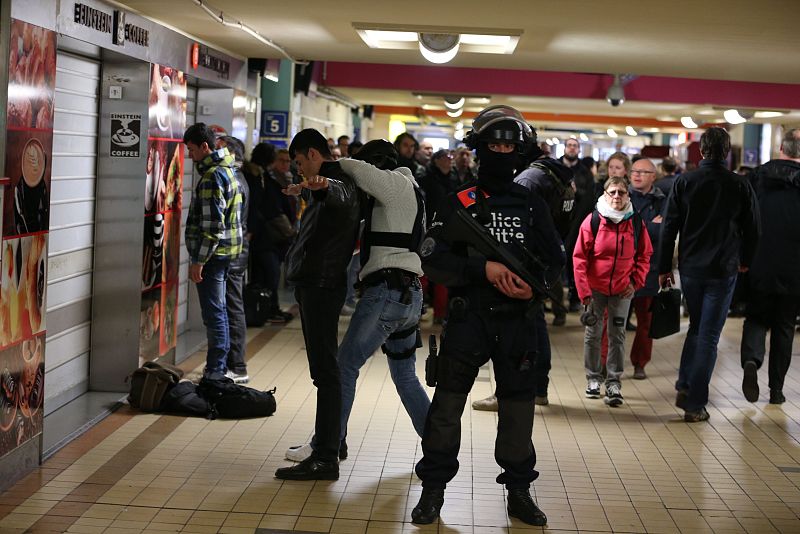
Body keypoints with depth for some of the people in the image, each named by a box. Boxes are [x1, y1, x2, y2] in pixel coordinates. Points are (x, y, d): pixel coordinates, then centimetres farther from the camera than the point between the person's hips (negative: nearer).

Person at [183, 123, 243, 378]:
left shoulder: (212, 177, -18)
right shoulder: (228, 168, 14)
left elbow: (212, 226, -23)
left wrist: (198, 261, -21)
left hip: (213, 253, -10)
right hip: (226, 252, 11)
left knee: (213, 312, -6)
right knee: (218, 311, 17)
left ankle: (215, 371, -2)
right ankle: (219, 368, 26)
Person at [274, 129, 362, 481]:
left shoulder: (340, 181, -13)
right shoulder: (333, 183, 21)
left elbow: (341, 196, -39)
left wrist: (321, 185, -59)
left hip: (321, 286, -11)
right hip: (315, 284, 11)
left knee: (325, 370, -12)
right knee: (325, 368, 17)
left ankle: (325, 458, -13)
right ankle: (325, 441, 28)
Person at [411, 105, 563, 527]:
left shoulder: (532, 205, 8)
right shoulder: (459, 203, 1)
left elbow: (555, 260, 9)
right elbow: (431, 258, -8)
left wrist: (536, 286, -12)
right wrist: (483, 268, -18)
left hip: (517, 322, 2)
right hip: (468, 318, -2)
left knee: (518, 408, 8)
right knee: (446, 406, 2)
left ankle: (519, 491, 22)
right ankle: (433, 489, 15)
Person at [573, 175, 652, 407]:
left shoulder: (635, 222, -3)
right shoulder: (593, 220, -10)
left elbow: (644, 255, 9)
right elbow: (579, 257, -8)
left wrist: (636, 281, -3)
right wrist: (584, 290, -12)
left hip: (622, 291, 1)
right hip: (595, 288, -1)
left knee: (617, 335, 3)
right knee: (593, 334, 9)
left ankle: (614, 382, 10)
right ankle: (593, 378, 23)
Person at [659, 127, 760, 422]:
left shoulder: (684, 181, -4)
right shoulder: (740, 185, -5)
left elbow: (669, 227, -3)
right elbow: (752, 229, 3)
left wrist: (664, 267, 5)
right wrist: (745, 261, 20)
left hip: (690, 267, 2)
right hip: (723, 270, -2)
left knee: (696, 327, 21)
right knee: (709, 336, 3)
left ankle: (684, 387, 12)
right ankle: (695, 404, 3)